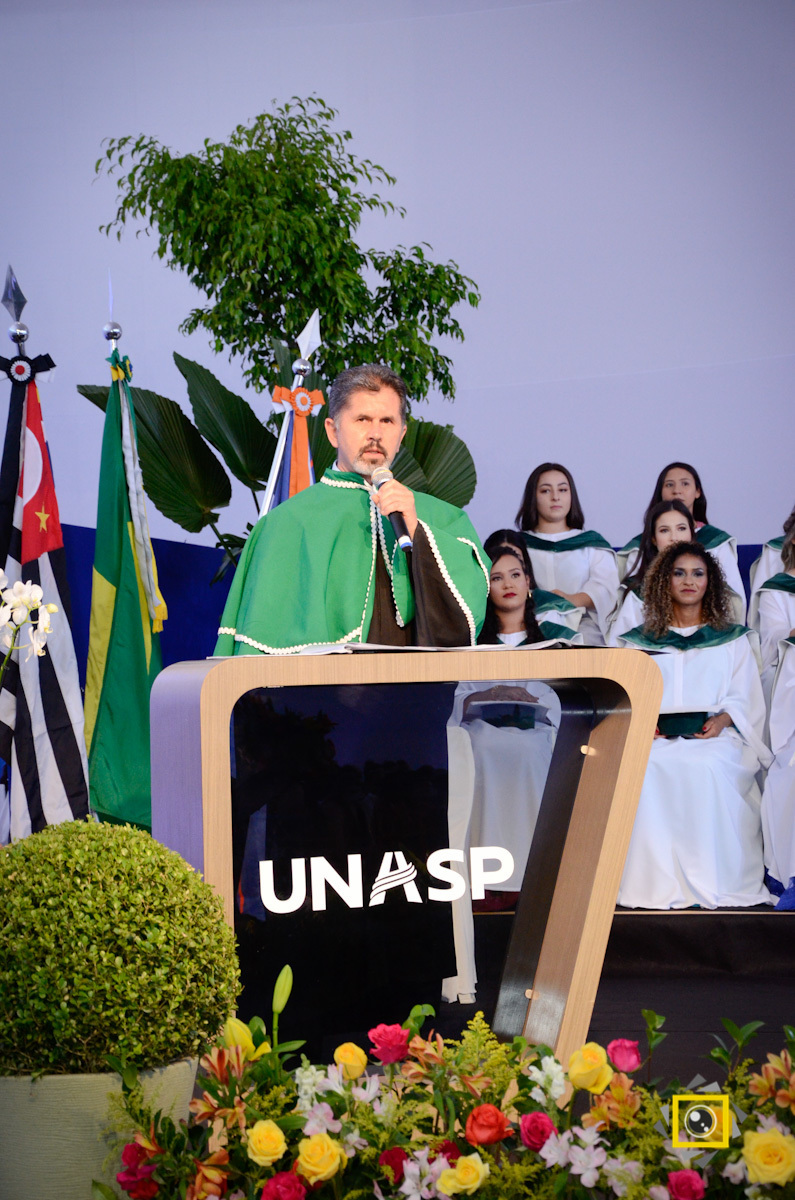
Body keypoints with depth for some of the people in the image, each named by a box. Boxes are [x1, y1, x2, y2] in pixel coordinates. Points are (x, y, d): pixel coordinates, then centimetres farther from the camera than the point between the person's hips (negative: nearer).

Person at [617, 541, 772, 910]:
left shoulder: (733, 640, 20)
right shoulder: (640, 642, 22)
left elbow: (744, 699, 10)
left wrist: (721, 719, -10)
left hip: (714, 736, -1)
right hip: (656, 737, 1)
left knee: (706, 767, -37)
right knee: (645, 768, -35)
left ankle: (709, 882, -31)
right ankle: (656, 878, -31)